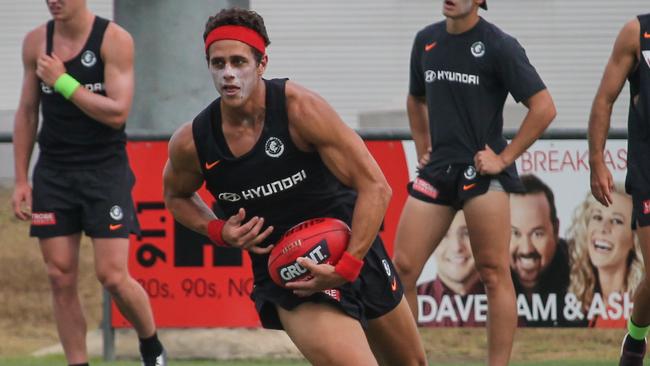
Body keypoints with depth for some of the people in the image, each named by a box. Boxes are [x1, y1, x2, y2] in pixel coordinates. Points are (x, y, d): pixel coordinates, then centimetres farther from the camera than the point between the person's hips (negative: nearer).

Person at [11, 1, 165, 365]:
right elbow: (27, 112, 12)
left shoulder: (115, 40, -9)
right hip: (53, 170, 4)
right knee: (61, 278, 0)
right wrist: (21, 180, 9)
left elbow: (117, 112, -17)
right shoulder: (36, 42, 4)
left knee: (113, 276, -9)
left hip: (105, 168, -4)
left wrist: (62, 82, -18)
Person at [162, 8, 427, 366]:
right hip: (283, 270, -1)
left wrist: (346, 268, -27)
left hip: (356, 249, 1)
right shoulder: (190, 143, -13)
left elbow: (375, 186, -20)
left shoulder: (299, 108, -21)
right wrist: (218, 231, -9)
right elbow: (175, 195, 12)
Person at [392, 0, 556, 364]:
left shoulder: (499, 45, -7)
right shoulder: (426, 41, 11)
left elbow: (544, 107, -9)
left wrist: (505, 157, -10)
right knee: (403, 267, 0)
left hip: (482, 170, -6)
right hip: (437, 170, 6)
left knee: (494, 274, -4)